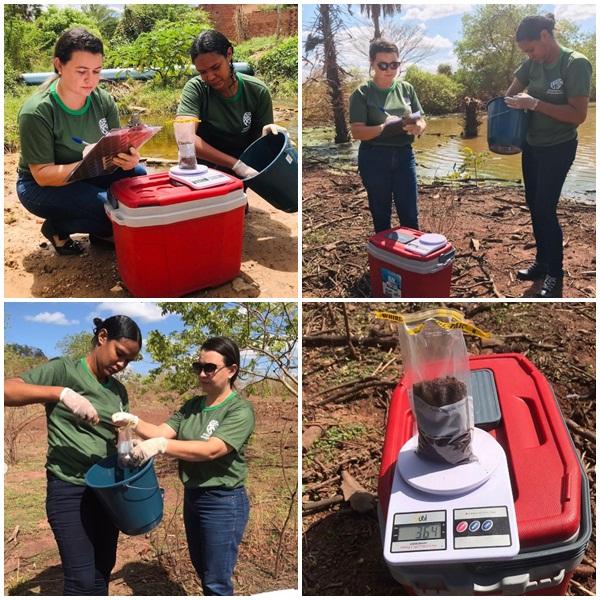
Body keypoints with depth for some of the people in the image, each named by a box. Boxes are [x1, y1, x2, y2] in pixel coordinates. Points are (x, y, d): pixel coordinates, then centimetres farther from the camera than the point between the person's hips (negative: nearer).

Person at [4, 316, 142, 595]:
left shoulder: (119, 391, 10)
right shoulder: (64, 369, -8)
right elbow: (8, 389, -20)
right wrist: (61, 393, -32)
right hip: (69, 489, -6)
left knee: (103, 573, 14)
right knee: (83, 581, -7)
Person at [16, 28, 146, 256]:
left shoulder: (103, 100, -8)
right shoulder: (37, 112, -24)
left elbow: (117, 148, -7)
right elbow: (42, 175, -23)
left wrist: (129, 158, -33)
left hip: (90, 176, 6)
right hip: (43, 186, -6)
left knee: (140, 177, -16)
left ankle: (100, 231, 4)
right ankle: (58, 228, -1)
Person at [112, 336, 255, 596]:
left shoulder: (240, 410, -16)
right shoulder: (192, 405, 7)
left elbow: (210, 450, -28)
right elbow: (162, 432, -3)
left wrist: (162, 446, -38)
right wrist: (134, 422, -22)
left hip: (223, 502, -7)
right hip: (192, 497, 7)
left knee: (216, 583, 3)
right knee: (202, 571, 21)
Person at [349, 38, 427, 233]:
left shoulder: (406, 88, 5)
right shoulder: (362, 93, -6)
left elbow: (422, 121, 8)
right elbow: (357, 132, -12)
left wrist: (416, 127, -17)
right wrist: (384, 127, -28)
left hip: (404, 155, 3)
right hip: (374, 158, -3)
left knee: (410, 213, 5)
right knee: (381, 213, 8)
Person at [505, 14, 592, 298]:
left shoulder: (576, 64, -18)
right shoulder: (533, 64, 2)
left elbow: (579, 115, -23)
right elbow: (509, 95, 13)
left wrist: (534, 104, -27)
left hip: (558, 149, -7)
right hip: (532, 146, 7)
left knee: (546, 209, -6)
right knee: (534, 206, 12)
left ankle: (555, 274, 7)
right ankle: (542, 261, 27)